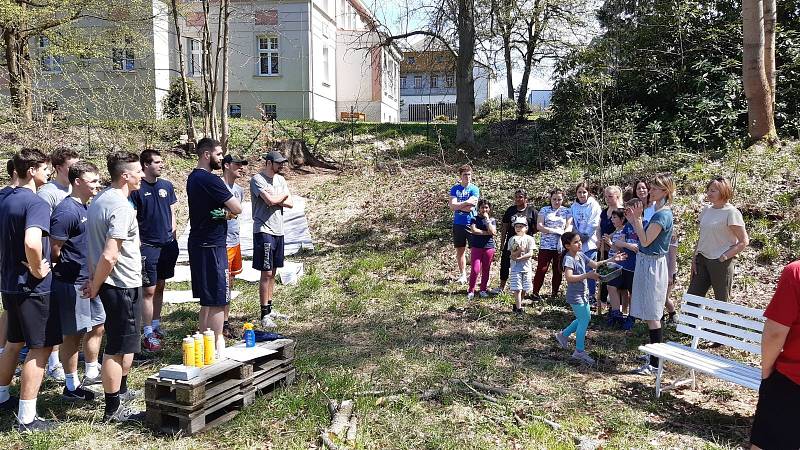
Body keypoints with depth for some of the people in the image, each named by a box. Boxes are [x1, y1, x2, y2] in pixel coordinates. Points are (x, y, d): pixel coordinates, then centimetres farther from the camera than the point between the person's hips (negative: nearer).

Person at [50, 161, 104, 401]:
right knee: (73, 335, 1)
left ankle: (91, 372, 34)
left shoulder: (84, 207, 11)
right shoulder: (66, 211, -19)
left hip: (88, 280, 9)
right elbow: (54, 250, -20)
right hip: (71, 283, -9)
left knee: (97, 326, 18)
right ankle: (71, 387, 14)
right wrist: (67, 268, -3)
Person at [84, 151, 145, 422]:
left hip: (111, 284, 10)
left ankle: (121, 392, 39)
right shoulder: (122, 207, -21)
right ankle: (113, 409, 13)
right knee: (117, 348, 1)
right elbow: (109, 256, -26)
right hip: (124, 285, -10)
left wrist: (93, 281, 13)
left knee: (125, 342, 24)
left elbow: (93, 245, 13)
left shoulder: (99, 200, 9)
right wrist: (95, 286, -13)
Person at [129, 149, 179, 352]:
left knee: (160, 286, 15)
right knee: (148, 290, -2)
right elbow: (132, 220, -8)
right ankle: (148, 334, 4)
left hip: (168, 244, 6)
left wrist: (173, 236, 9)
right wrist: (137, 244, -12)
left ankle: (156, 326, 28)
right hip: (148, 246, -6)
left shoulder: (167, 186, 9)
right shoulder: (137, 189, -7)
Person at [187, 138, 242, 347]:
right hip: (211, 246, -10)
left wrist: (225, 211, -2)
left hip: (198, 242, 10)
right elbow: (237, 208, -18)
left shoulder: (193, 177, 13)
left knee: (206, 299, 18)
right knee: (218, 300, -3)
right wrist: (228, 209, 3)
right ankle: (217, 344, 3)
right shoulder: (210, 180, -18)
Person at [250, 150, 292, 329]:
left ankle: (269, 308, 23)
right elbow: (271, 201, -22)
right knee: (266, 273, -7)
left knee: (272, 272, 13)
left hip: (278, 230, 8)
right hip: (264, 230, -8)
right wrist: (284, 194, -3)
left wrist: (275, 198, -11)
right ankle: (264, 314, -1)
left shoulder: (280, 179, 14)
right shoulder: (257, 179, -9)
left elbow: (290, 203, 6)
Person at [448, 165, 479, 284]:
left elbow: (470, 208, -15)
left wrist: (458, 205, -5)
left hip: (472, 223, -3)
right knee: (460, 250, 9)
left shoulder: (474, 189, -3)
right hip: (458, 224, 3)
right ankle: (462, 275, 19)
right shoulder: (455, 189, 6)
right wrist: (465, 203, -13)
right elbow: (452, 206, -6)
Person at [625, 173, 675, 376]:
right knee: (651, 314, 17)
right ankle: (655, 353, 28)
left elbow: (645, 241, -21)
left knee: (652, 315, -5)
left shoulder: (663, 215, -19)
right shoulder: (659, 211, 12)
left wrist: (637, 218, -20)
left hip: (652, 265, -10)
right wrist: (633, 220, 10)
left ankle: (655, 363, 1)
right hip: (646, 262, 10)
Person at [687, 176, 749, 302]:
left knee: (722, 301, 6)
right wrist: (695, 257, 9)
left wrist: (724, 257, -14)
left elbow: (744, 241, -10)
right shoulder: (706, 210, 9)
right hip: (702, 259, 7)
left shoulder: (731, 213, -11)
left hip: (720, 262, -6)